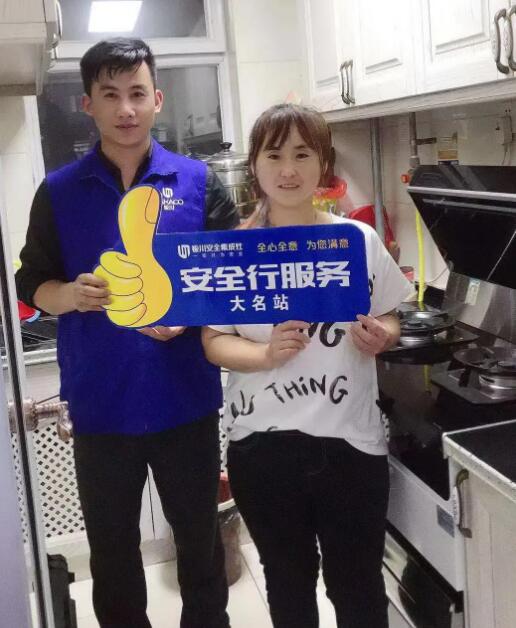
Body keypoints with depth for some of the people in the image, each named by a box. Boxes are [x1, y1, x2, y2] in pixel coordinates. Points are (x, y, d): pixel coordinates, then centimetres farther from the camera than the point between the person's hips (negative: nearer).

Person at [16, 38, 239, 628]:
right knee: (111, 549, 16)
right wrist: (72, 295, -18)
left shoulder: (198, 182, 0)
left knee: (200, 538, 16)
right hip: (100, 404, 1)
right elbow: (31, 285, 4)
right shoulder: (58, 192, 1)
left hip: (186, 398, 0)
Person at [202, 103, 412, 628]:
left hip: (349, 439, 1)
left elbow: (388, 320, 10)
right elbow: (214, 342, -4)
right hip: (263, 444, 0)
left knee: (357, 583, 14)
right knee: (288, 579, 20)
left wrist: (379, 337, -13)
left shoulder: (359, 239, -1)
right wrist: (266, 353, -22)